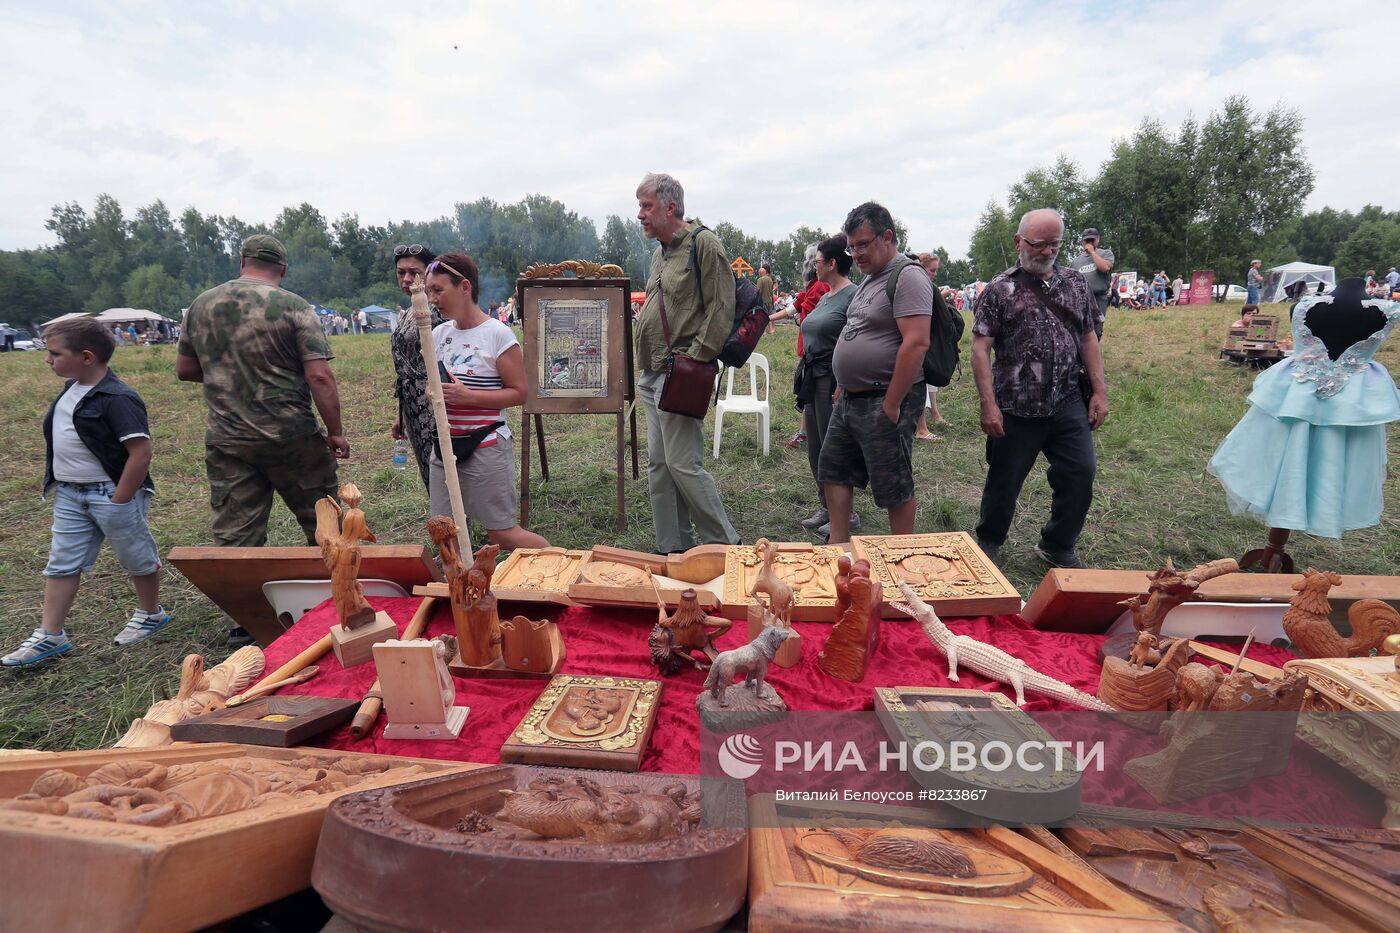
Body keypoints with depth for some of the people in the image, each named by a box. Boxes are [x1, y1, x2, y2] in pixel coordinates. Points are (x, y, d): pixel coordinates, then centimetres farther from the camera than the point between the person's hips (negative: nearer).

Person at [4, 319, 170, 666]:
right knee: (61, 563, 10)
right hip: (69, 495, 9)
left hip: (112, 494, -9)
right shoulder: (71, 389, 7)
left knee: (137, 557, 10)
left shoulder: (116, 399, -21)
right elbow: (61, 439, 21)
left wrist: (119, 501, -20)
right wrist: (57, 480, 15)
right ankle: (50, 635, 17)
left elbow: (141, 451, -25)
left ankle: (151, 614, 29)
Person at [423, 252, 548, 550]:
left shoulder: (497, 334, -11)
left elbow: (518, 392, -11)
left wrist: (468, 395, -22)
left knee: (503, 533, -2)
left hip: (485, 445, -6)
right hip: (445, 445, 6)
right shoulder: (440, 334, 7)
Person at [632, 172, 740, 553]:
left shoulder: (703, 244, -8)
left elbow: (721, 310, -15)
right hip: (652, 375, 9)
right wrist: (644, 364, 17)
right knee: (658, 465, 10)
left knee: (683, 464, -9)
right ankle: (673, 547, 21)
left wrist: (695, 359, -17)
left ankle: (723, 543, 7)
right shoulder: (660, 253, 19)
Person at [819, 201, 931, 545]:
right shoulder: (870, 279, 15)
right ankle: (839, 544, 25)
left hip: (884, 402, -10)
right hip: (850, 398, 10)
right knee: (833, 471, 14)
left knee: (894, 488, 2)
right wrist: (843, 386, 17)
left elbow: (916, 343, -24)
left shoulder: (907, 277, -15)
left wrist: (891, 404, -24)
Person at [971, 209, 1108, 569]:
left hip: (1068, 404, 4)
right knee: (1004, 482, 8)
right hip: (1016, 409, -3)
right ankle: (988, 544, 30)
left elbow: (1088, 338, 14)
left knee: (1080, 475, 2)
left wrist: (1099, 392, 7)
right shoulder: (1000, 289, -3)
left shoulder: (1075, 283, 10)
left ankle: (1058, 546, 23)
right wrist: (989, 405, -15)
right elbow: (980, 348, -8)